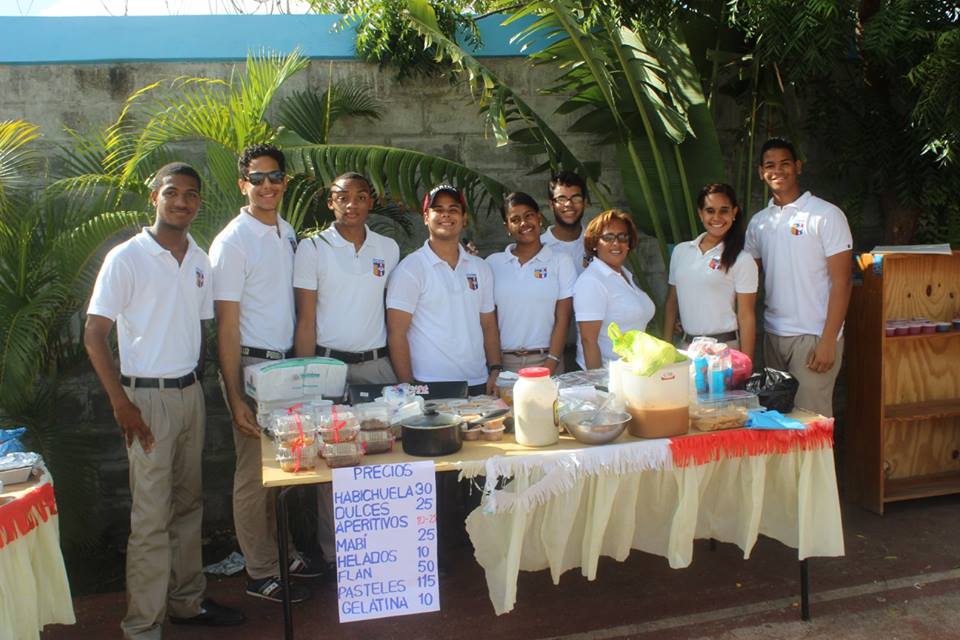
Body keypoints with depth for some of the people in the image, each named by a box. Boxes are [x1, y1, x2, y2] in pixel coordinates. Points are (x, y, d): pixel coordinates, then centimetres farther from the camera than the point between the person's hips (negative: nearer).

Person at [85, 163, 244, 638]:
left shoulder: (199, 259, 9)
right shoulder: (126, 257, -8)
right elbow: (94, 335, -9)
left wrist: (194, 381, 6)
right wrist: (122, 405, -13)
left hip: (190, 392, 6)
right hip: (147, 397, -6)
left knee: (188, 505, 14)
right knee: (151, 516, -2)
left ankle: (187, 601, 29)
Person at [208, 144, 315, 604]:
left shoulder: (289, 233, 10)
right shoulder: (233, 242, -12)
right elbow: (227, 325, -14)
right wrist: (235, 398, -17)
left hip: (286, 362, 7)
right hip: (251, 365, -6)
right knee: (254, 473, 3)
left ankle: (280, 553, 30)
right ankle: (260, 574, 17)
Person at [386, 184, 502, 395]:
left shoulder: (480, 268, 11)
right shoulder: (410, 269, -5)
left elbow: (489, 326, 14)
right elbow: (397, 334, -7)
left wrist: (496, 371, 2)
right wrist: (408, 388, -12)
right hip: (430, 388, -4)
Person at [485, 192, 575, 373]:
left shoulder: (561, 261, 3)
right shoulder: (493, 263, 7)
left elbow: (562, 319, -1)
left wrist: (550, 365, -10)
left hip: (544, 359, -1)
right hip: (503, 361, 1)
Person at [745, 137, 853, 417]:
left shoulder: (826, 215, -5)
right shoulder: (758, 222, 10)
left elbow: (841, 282, -9)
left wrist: (828, 340, -15)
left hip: (814, 336, -5)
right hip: (772, 334, 5)